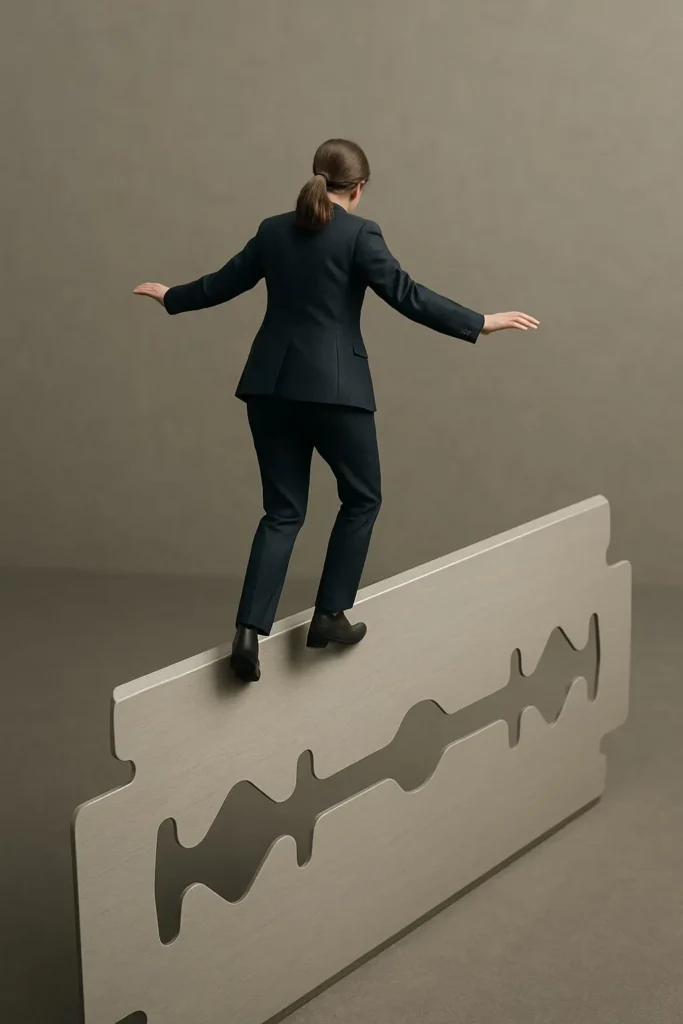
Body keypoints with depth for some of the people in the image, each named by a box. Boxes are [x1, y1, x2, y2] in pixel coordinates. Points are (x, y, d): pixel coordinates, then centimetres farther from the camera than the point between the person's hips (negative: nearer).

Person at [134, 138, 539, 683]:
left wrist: (170, 297, 39)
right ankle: (330, 615, 14)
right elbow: (408, 296, -13)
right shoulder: (359, 234, -6)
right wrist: (480, 323, -8)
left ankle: (250, 630, -6)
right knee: (361, 498, 15)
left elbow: (222, 283, 21)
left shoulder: (274, 230, 10)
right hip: (333, 388, -5)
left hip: (271, 386, 5)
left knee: (283, 511, 8)